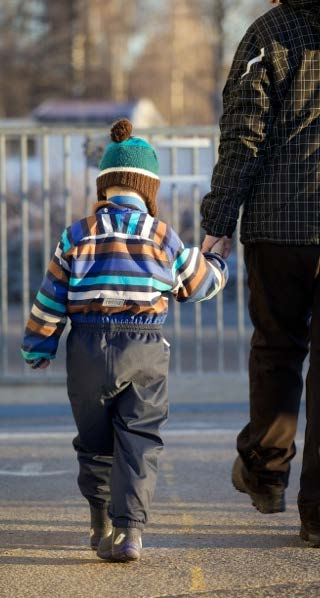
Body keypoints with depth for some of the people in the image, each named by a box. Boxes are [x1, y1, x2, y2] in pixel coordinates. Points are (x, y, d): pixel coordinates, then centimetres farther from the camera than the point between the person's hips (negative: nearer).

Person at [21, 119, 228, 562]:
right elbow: (201, 282, 17)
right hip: (145, 351, -1)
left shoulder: (77, 237, 1)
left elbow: (50, 302, 4)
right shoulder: (164, 238, 1)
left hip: (88, 350, 1)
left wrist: (38, 348, 18)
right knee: (139, 443, 1)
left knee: (95, 443, 16)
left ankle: (103, 526, 24)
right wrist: (217, 263, 39)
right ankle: (129, 530, -13)